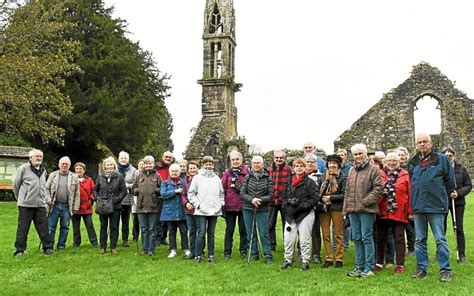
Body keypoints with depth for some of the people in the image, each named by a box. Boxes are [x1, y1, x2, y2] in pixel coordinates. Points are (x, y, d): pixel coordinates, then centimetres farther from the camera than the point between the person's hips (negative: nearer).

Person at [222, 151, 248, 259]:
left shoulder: (247, 172, -1)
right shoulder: (227, 173, 3)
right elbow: (223, 189, 1)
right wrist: (222, 204, -3)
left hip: (243, 205, -1)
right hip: (230, 206, 1)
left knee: (243, 229, 9)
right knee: (229, 230, 9)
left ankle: (243, 251, 21)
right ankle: (227, 252, 16)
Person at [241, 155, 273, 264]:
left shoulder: (267, 178, 0)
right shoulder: (248, 177, 4)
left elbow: (271, 195, -2)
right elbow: (242, 194, 1)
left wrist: (261, 200, -18)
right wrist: (252, 200, -16)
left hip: (262, 210, -2)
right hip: (248, 209, 2)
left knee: (263, 234, -1)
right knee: (250, 234, 9)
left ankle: (268, 255, 9)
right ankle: (254, 254, 20)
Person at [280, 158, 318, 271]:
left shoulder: (309, 182, -3)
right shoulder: (289, 181, 12)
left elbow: (315, 199, -8)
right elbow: (284, 197, 16)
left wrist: (301, 206, -16)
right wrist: (287, 204, -4)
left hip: (305, 214, -4)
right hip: (290, 215, 4)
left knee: (304, 239, 1)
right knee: (288, 238, 5)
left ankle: (305, 261, 12)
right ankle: (288, 259, 18)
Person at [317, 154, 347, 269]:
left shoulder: (343, 177, -3)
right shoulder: (322, 177, 10)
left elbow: (344, 195, -8)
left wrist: (331, 198, -12)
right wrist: (323, 199, -8)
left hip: (337, 208, -4)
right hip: (324, 208, 4)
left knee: (338, 235, 3)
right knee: (325, 235, 6)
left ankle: (339, 259, 11)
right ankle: (329, 258, 14)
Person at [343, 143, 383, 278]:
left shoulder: (373, 169, -2)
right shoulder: (351, 171, 18)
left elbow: (378, 189, -9)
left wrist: (366, 201, -15)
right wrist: (345, 209, 14)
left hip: (366, 210, -6)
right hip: (352, 210, 6)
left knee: (367, 238, -4)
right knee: (357, 238, 10)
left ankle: (369, 268, 3)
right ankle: (359, 266, 18)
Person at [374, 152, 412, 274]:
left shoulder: (405, 175, 0)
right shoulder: (380, 174, 4)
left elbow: (410, 194, -2)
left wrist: (410, 211, -6)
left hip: (399, 213, -2)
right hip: (382, 212, 2)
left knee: (399, 238, 4)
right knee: (381, 238, 11)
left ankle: (400, 265, 12)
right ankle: (379, 263, 23)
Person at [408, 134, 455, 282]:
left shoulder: (441, 159, 0)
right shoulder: (413, 163, 11)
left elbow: (450, 181, 3)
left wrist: (440, 196, 6)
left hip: (436, 207, -4)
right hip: (418, 207, 4)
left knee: (440, 239, -1)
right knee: (420, 240, 10)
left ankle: (445, 270, 8)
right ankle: (421, 268, 19)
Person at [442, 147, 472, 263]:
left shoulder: (461, 169, 0)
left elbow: (469, 185, 2)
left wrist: (458, 193, -13)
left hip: (458, 202, 1)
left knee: (459, 229, 5)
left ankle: (462, 255, 13)